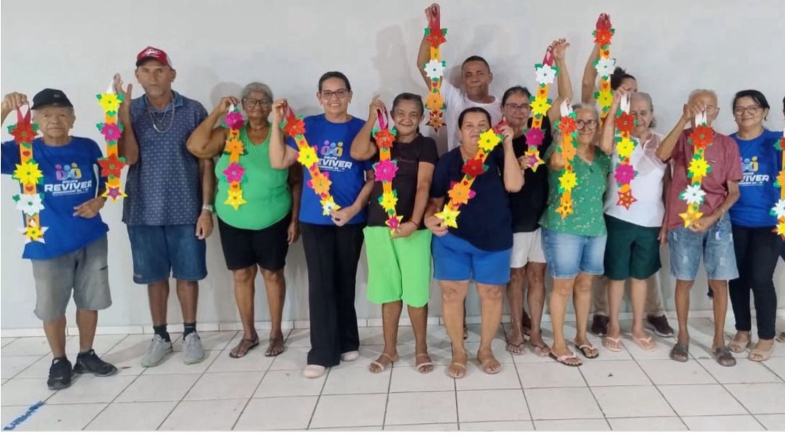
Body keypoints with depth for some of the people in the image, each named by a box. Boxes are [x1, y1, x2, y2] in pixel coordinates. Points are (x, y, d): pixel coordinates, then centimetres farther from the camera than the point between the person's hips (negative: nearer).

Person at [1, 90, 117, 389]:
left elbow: (106, 182, 11)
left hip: (91, 239, 2)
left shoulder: (88, 148, 0)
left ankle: (86, 355, 30)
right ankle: (59, 361, 28)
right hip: (48, 245, -2)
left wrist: (99, 201, -10)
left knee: (89, 301, 12)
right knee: (51, 308, 8)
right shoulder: (25, 151, -6)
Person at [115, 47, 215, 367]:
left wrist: (207, 208, -6)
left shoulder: (194, 111, -2)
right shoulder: (129, 111, 2)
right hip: (143, 211, 2)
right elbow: (128, 158, -11)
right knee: (155, 276, 12)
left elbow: (206, 163, -2)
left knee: (187, 275, 8)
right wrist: (123, 110, -17)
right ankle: (160, 336, 26)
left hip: (186, 210, -1)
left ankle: (190, 334, 24)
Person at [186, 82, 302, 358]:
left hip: (273, 222, -2)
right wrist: (217, 112, -17)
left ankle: (276, 333, 24)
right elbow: (195, 147, -17)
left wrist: (295, 219, -6)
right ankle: (249, 334, 26)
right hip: (233, 222, 2)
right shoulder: (229, 133, -1)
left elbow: (296, 182, -2)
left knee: (273, 274, 9)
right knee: (242, 275, 11)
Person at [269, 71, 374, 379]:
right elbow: (278, 162, -4)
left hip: (351, 219, 0)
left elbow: (373, 177, -1)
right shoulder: (308, 126, 2)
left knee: (345, 282, 12)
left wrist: (355, 208, -12)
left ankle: (347, 343, 29)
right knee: (321, 285, 1)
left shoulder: (362, 129, -1)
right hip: (314, 219, 0)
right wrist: (277, 123, -12)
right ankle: (322, 353, 10)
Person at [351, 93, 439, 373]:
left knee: (415, 291, 1)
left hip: (413, 226, -3)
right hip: (379, 225, 3)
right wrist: (372, 118, -5)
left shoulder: (426, 145, 1)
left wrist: (414, 221, -21)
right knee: (388, 290, 11)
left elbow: (423, 186, -10)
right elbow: (357, 153, -10)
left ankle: (421, 348, 19)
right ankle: (389, 349, 24)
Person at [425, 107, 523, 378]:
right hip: (452, 238, 0)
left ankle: (485, 350, 28)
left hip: (494, 239, 0)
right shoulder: (448, 161, -2)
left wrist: (507, 145, -19)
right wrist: (430, 218, -17)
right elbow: (435, 200, 4)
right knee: (452, 294, 3)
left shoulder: (498, 156, -3)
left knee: (492, 294, 9)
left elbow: (514, 185, -18)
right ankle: (458, 352, 20)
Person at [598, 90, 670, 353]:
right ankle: (614, 327, 21)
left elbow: (667, 185, 7)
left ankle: (638, 328, 27)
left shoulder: (662, 143, 4)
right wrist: (614, 106, -36)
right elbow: (604, 145, -32)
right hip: (619, 219, -3)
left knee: (640, 275, 14)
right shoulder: (619, 139, -6)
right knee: (617, 275, 8)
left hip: (651, 222, 3)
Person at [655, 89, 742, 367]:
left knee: (720, 281, 2)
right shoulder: (681, 138, 2)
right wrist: (684, 120, -27)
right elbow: (662, 154, -22)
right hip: (683, 222, -1)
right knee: (684, 280, 5)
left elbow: (734, 191, 3)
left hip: (718, 222, 1)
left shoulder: (727, 144, 4)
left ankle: (719, 341, 16)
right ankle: (683, 336, 20)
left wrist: (714, 217, -11)